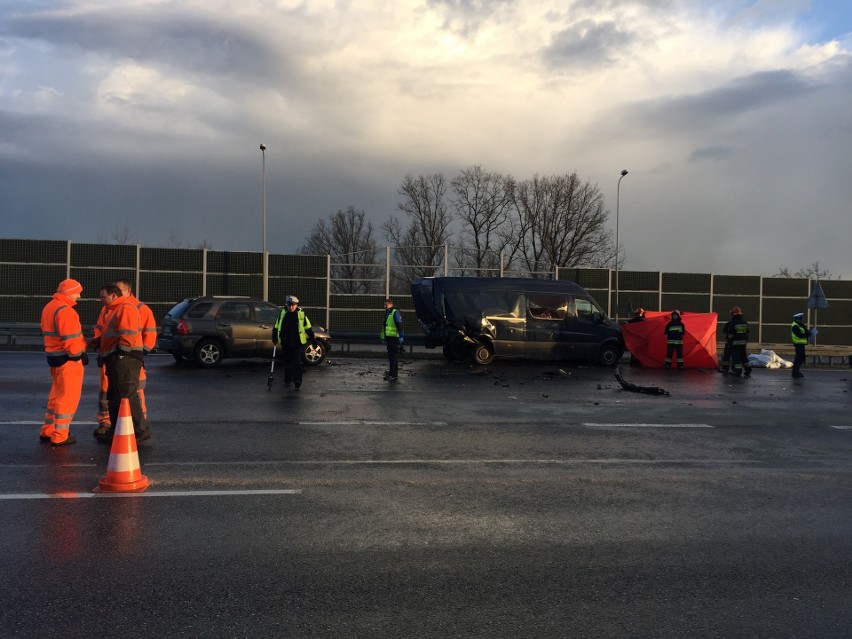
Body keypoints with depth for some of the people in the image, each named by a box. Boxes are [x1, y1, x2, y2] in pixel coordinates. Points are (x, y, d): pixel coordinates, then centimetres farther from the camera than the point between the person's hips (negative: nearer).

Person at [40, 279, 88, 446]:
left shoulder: (49, 307, 14)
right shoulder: (65, 311, -19)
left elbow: (47, 332, 18)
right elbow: (70, 340, -24)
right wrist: (79, 355, -11)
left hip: (54, 356, 10)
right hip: (68, 359, -10)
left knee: (57, 394, 20)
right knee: (68, 397, -1)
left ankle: (47, 431, 27)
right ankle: (60, 437, 5)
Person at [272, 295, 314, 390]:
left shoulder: (301, 314, -3)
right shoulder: (282, 314, 2)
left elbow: (308, 328, 6)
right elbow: (276, 327, 11)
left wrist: (313, 339, 7)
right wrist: (275, 338, 2)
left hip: (297, 343, -3)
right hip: (286, 343, 3)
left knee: (296, 362, -8)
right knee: (287, 363, 11)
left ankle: (297, 382, -11)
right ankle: (287, 380, 24)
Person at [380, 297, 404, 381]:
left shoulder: (395, 313, -9)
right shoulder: (386, 314, 19)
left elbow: (399, 325, -16)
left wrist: (401, 336, -22)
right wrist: (383, 338, 27)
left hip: (394, 338, -9)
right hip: (388, 338, 9)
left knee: (393, 357, -8)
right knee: (391, 356, 13)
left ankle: (393, 375, -7)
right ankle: (392, 373, 19)